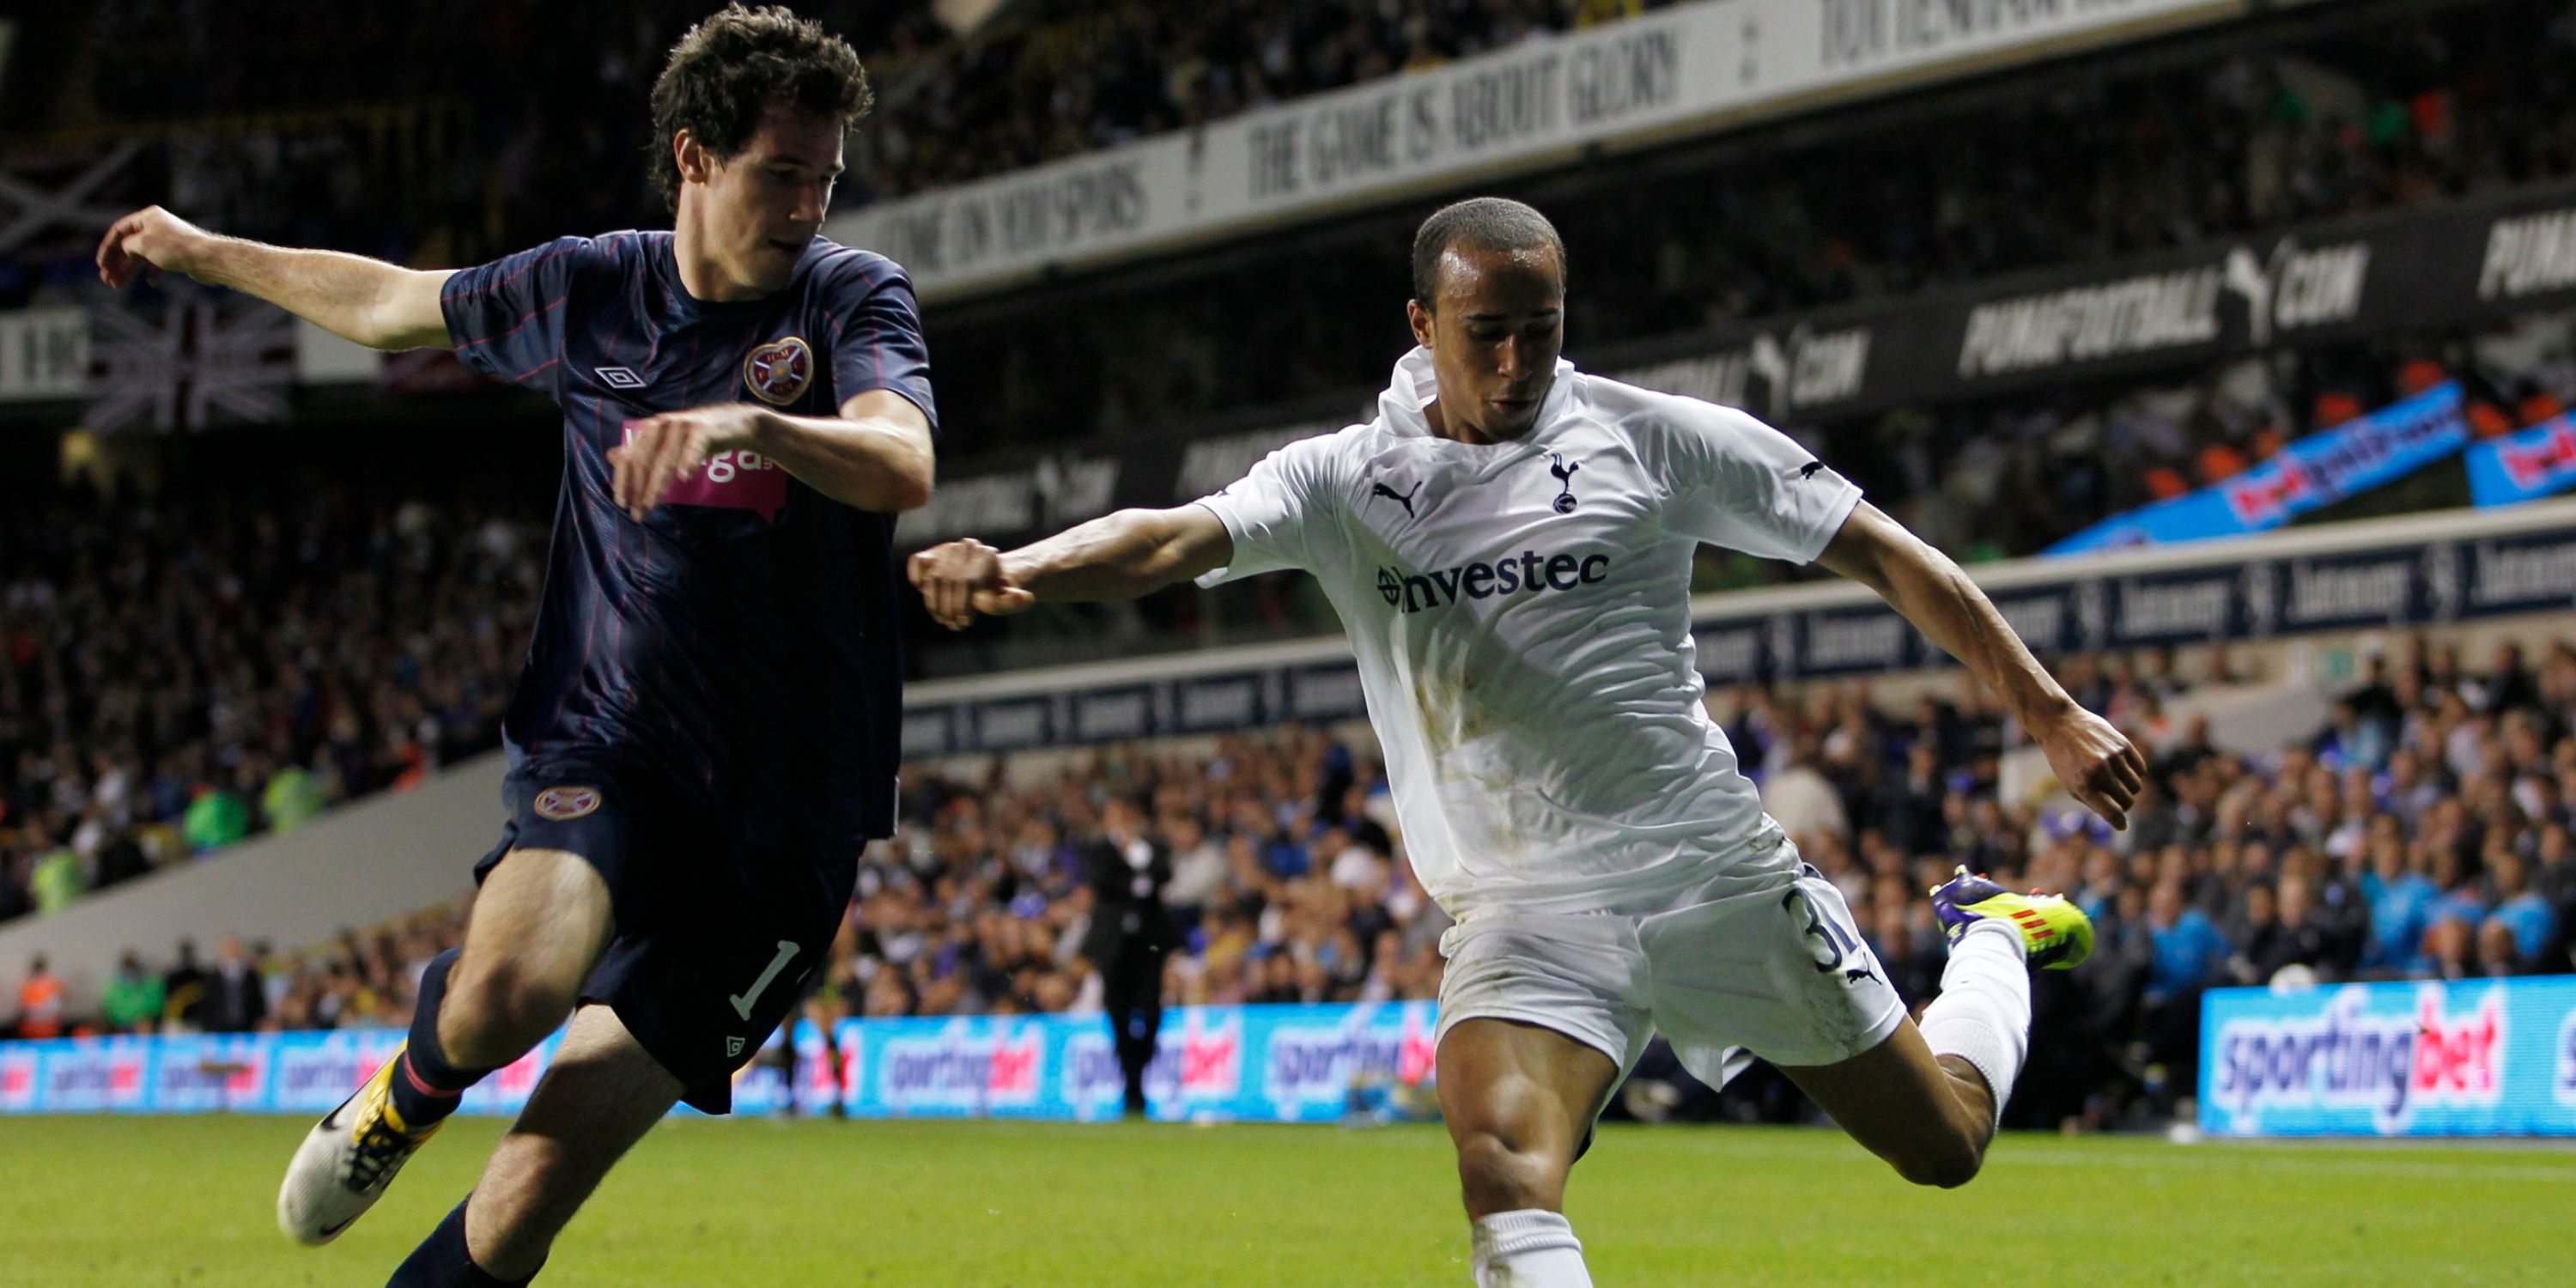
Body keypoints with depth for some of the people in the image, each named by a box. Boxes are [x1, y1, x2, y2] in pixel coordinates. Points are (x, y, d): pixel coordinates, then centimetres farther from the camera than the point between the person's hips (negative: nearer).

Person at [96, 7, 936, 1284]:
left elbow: (903, 464, -23)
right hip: (605, 747, 2)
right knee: (508, 990, -30)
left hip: (783, 819, -2)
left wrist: (752, 425, -42)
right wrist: (205, 252, 35)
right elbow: (392, 302, 25)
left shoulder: (854, 295, -3)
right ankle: (411, 1086, 7)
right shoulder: (590, 288, 6)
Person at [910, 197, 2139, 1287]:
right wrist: (1011, 567, -39)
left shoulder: (1654, 438, -3)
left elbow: (1887, 555, 3)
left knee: (1944, 1143, 14)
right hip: (1522, 916, 0)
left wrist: (2050, 714, 2)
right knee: (1505, 1185, -28)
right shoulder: (1345, 482, -2)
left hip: (1720, 875, 0)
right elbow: (1174, 538, -18)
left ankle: (1992, 940, 46)